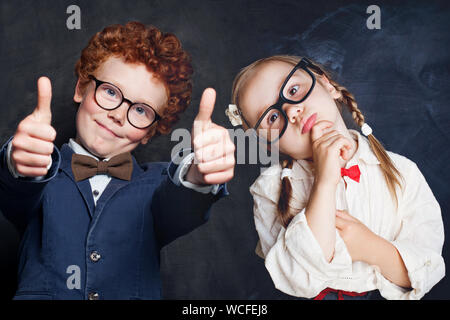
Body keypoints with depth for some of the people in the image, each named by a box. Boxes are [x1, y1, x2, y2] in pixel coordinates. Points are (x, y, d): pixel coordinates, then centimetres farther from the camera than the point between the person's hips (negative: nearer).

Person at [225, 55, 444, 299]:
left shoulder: (402, 172, -2)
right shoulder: (272, 188, -7)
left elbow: (428, 271, -1)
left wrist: (372, 248, -19)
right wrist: (325, 183, -22)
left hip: (382, 296, 1)